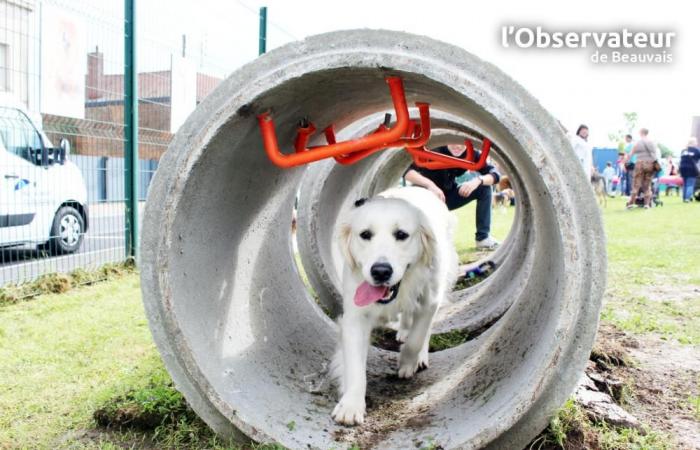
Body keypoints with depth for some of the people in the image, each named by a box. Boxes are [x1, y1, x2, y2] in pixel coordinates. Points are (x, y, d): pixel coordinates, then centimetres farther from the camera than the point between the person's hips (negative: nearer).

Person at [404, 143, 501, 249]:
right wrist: (429, 184, -47)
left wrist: (478, 180, -36)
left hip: (450, 196, 4)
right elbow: (404, 169, -35)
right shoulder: (434, 150, -26)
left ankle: (483, 237, -6)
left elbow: (495, 173, -15)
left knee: (484, 186, -13)